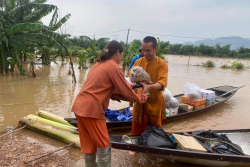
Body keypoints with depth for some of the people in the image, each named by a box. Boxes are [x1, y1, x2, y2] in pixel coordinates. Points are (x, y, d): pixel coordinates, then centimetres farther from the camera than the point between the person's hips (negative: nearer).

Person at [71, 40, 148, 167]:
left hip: (79, 106, 9)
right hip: (91, 109, -9)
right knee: (103, 144, 6)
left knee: (88, 143, 21)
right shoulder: (114, 67, -9)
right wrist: (138, 99, 11)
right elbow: (125, 91, -6)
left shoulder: (99, 64, 19)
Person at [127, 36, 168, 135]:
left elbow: (162, 84, -21)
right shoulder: (138, 62, 6)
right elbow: (128, 77, 3)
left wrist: (149, 87, -41)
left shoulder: (162, 64, -8)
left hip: (154, 104, -3)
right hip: (139, 103, 4)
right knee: (136, 133, 13)